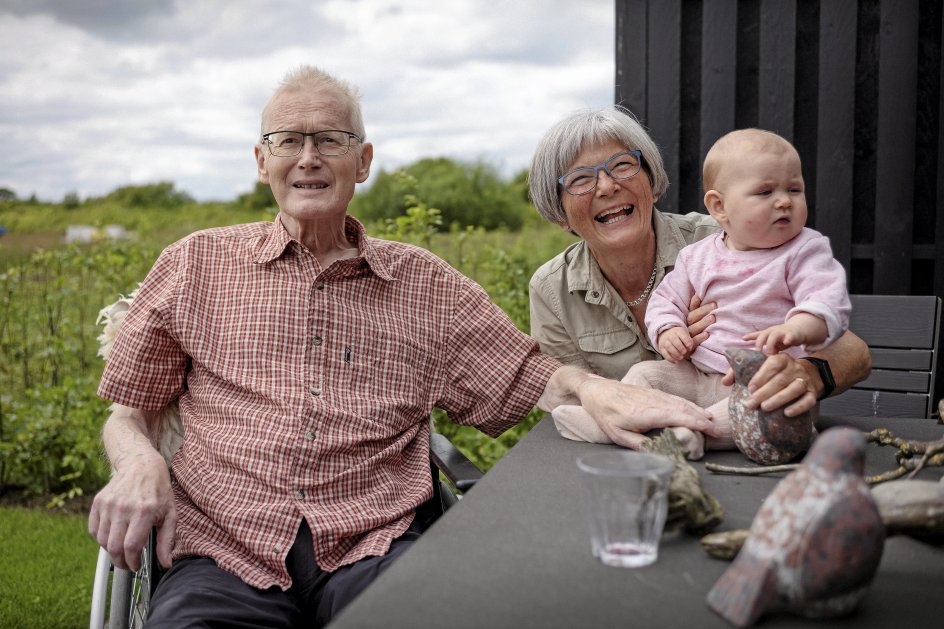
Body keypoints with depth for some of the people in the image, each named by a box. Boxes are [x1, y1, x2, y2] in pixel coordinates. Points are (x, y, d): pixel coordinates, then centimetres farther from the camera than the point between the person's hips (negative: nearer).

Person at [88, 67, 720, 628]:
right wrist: (139, 462, -7)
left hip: (374, 549, 1)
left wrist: (593, 387, -8)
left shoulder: (425, 283, 14)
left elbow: (529, 376, 14)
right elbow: (130, 413, 16)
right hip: (224, 551, 0)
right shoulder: (195, 266, 12)